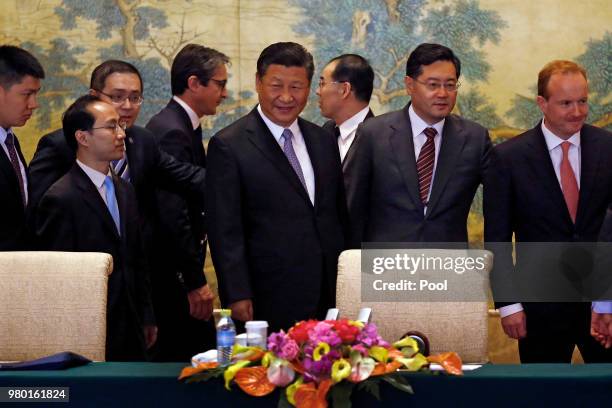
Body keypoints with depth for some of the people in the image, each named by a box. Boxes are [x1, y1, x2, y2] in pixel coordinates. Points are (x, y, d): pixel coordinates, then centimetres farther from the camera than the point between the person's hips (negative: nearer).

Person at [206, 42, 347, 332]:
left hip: (330, 298, 5)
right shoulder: (229, 146, -5)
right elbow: (225, 231, -8)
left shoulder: (323, 142, 13)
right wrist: (237, 296, -13)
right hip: (270, 303, -5)